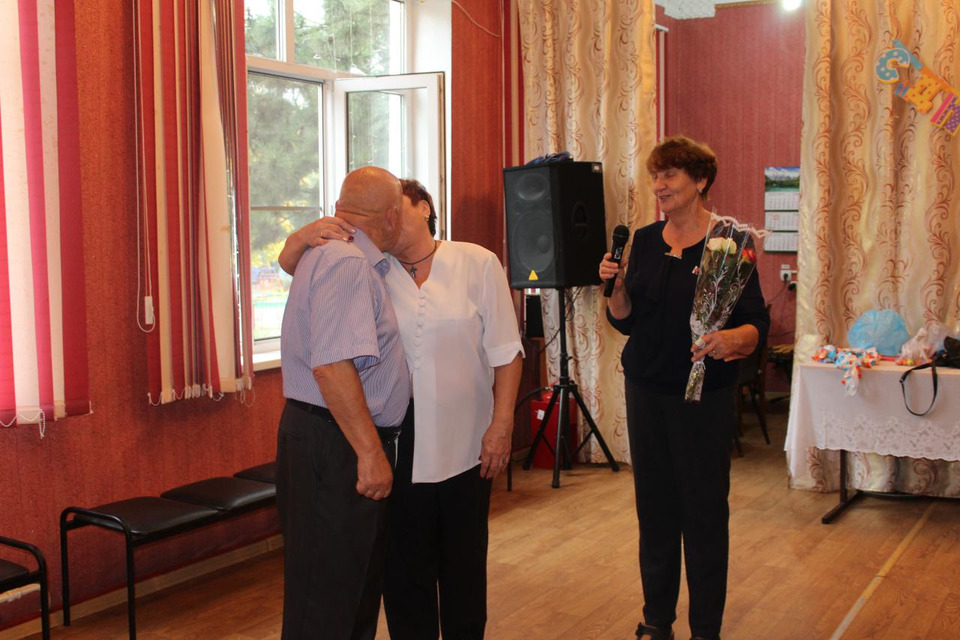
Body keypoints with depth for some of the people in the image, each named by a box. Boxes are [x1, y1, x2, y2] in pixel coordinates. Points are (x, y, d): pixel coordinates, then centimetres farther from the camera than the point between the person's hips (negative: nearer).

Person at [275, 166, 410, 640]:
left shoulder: (359, 261, 15)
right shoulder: (346, 263, -18)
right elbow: (332, 365, -27)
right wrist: (370, 451, -25)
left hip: (344, 442, 11)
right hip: (334, 446, -11)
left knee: (360, 583, 21)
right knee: (327, 600, -1)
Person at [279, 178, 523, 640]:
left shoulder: (477, 264, -1)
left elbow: (505, 354, -2)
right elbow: (289, 262, 4)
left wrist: (502, 424, -8)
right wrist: (308, 234, -18)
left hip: (465, 447, -1)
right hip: (398, 449, 1)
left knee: (464, 564, 14)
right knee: (405, 567, 11)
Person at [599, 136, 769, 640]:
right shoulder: (645, 240, 7)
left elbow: (757, 323, -11)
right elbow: (625, 321, 9)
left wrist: (732, 338, -32)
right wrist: (617, 285, -9)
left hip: (704, 395, -4)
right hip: (647, 390, 4)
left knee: (705, 509, 2)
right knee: (654, 504, 11)